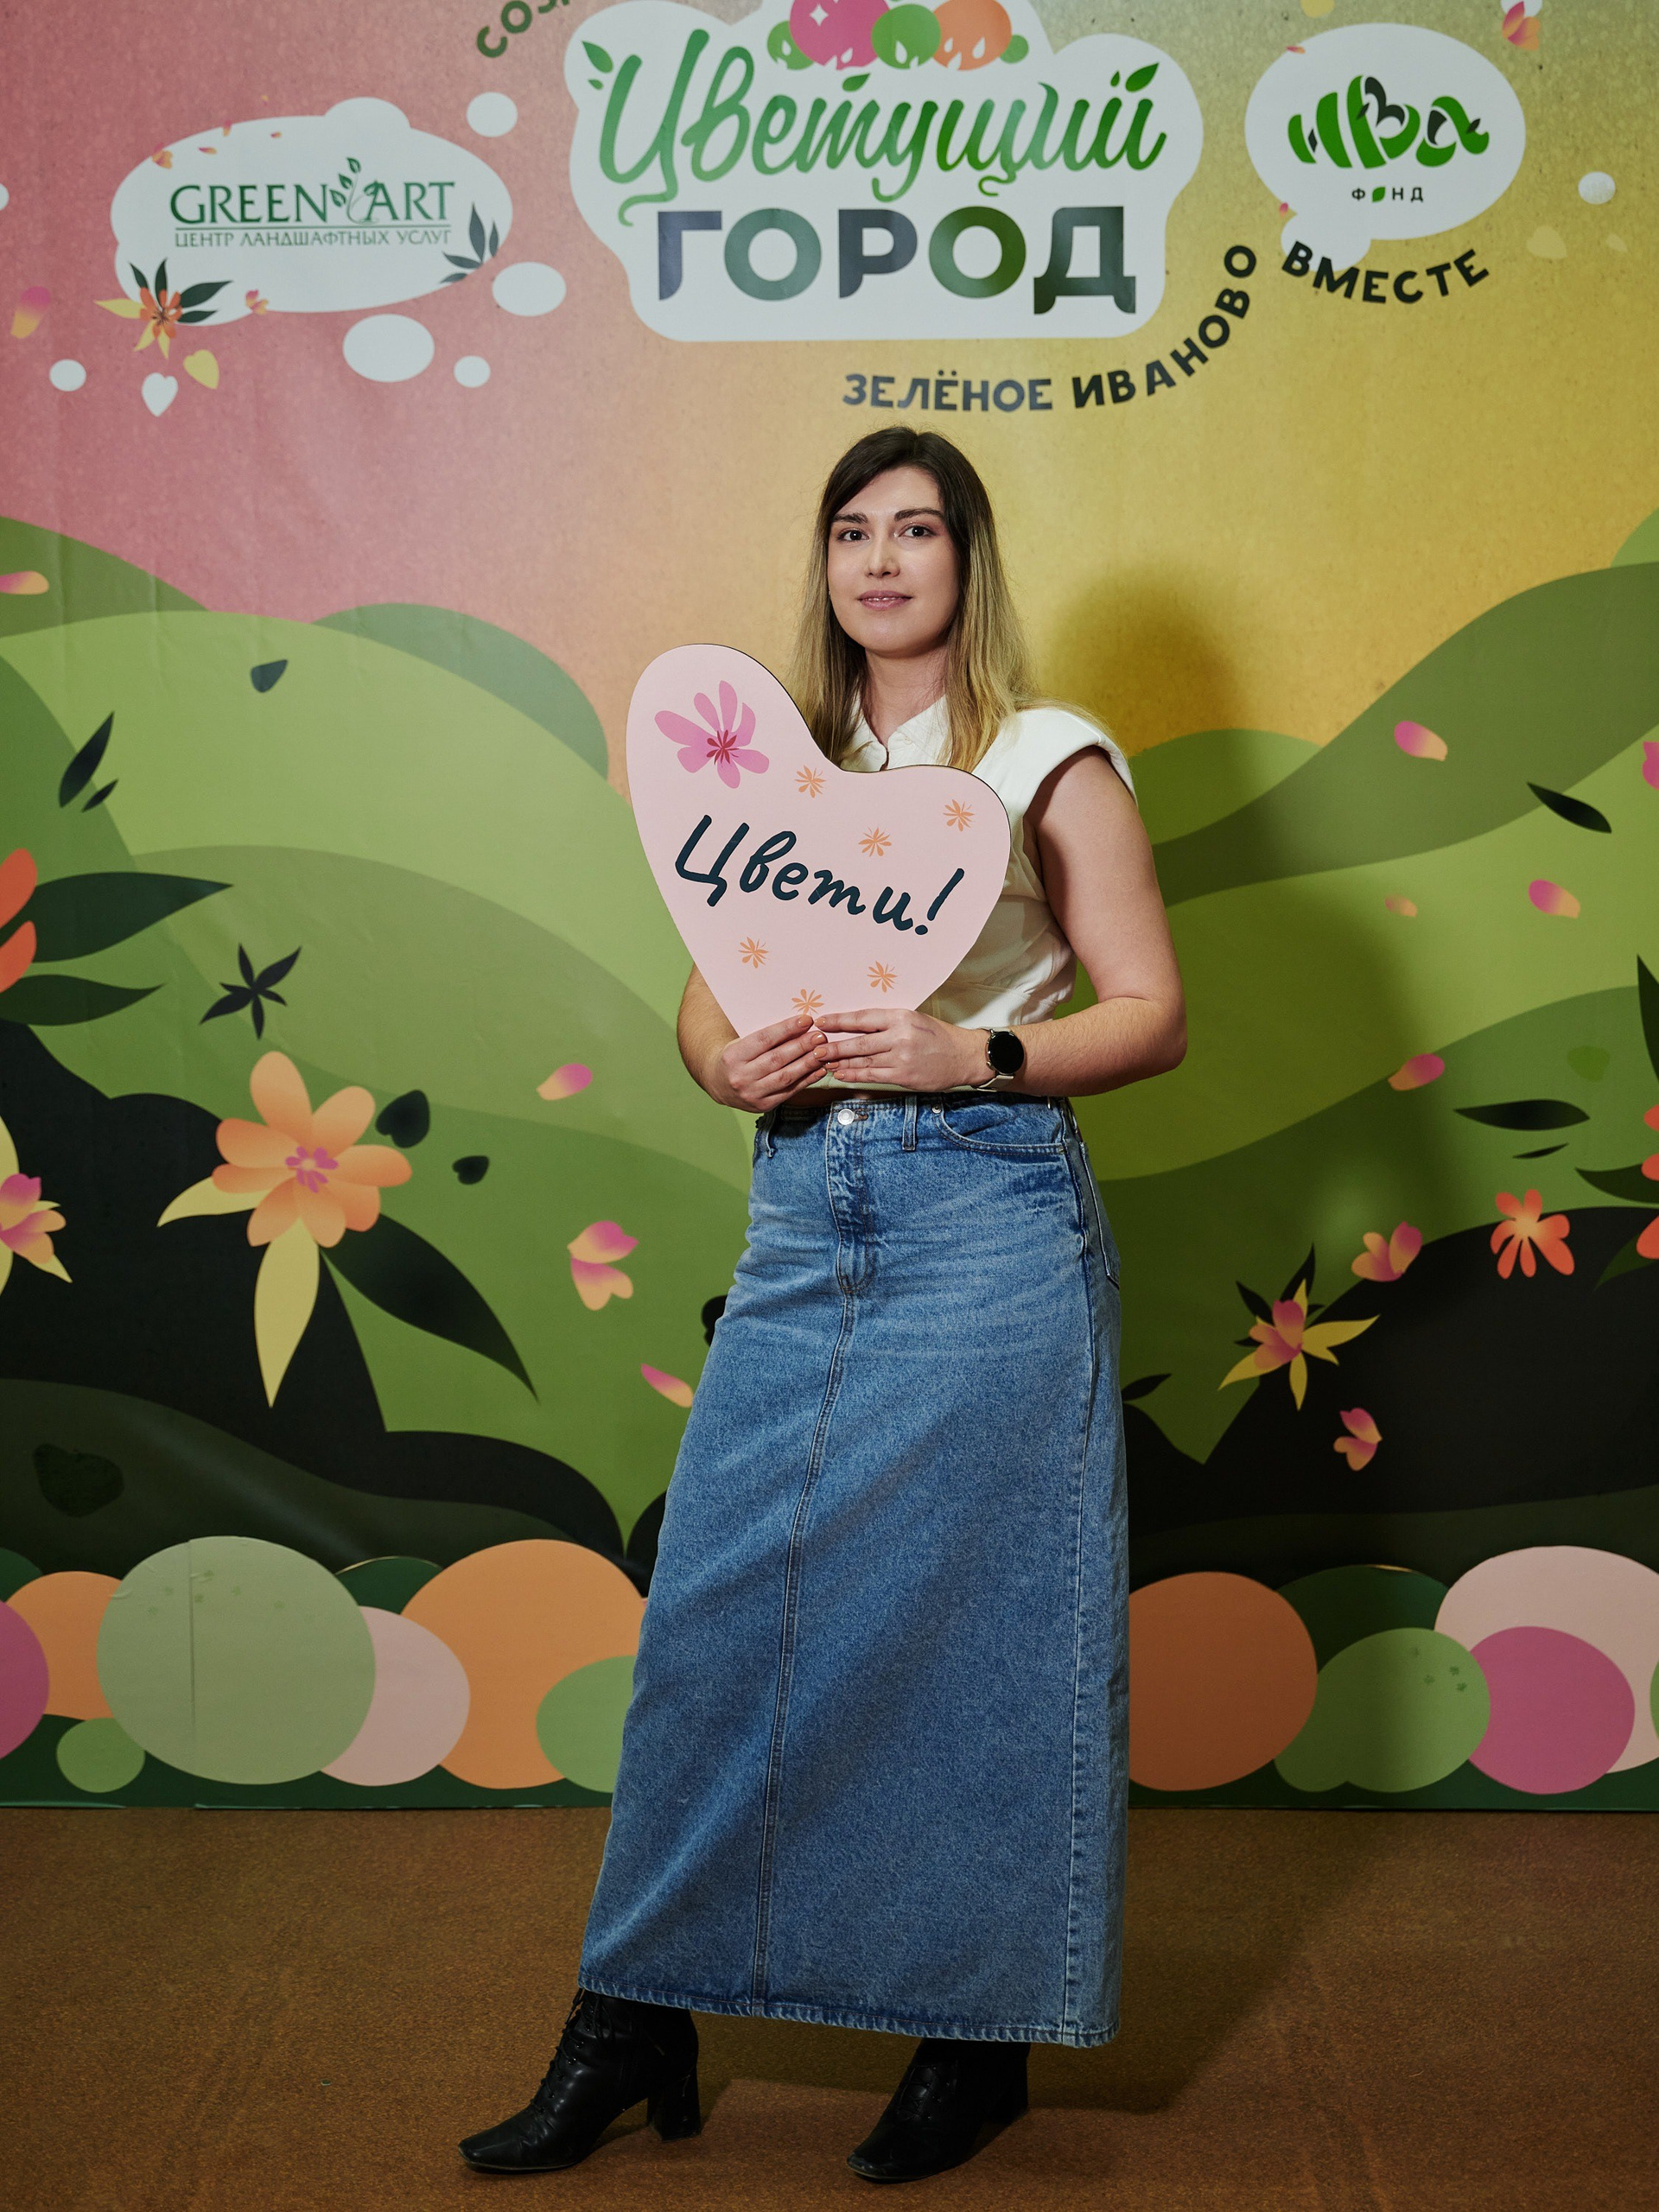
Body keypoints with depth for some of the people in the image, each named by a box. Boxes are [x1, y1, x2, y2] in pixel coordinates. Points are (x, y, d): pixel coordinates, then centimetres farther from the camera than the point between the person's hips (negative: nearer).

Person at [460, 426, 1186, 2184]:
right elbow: (705, 996, 16)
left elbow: (1152, 1016, -3)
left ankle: (981, 2038, 18)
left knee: (967, 1621, 1)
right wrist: (731, 1061, -7)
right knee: (715, 1606, 3)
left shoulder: (1049, 760, 1)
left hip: (988, 1217, -4)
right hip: (802, 1215, 5)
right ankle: (636, 2022, 15)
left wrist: (969, 1057, -18)